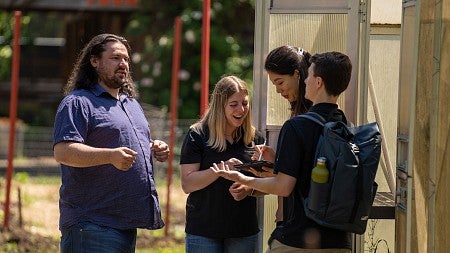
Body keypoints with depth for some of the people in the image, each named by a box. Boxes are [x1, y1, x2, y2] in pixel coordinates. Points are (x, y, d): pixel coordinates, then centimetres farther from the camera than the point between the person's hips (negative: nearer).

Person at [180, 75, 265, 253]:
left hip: (244, 232, 3)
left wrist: (249, 189, -12)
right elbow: (187, 184, -12)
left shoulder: (254, 138, 6)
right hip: (203, 230, -3)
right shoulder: (198, 135, -5)